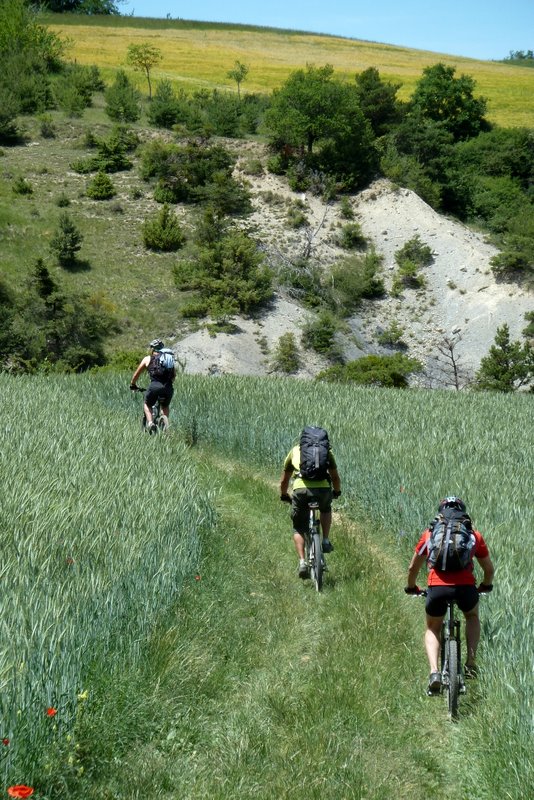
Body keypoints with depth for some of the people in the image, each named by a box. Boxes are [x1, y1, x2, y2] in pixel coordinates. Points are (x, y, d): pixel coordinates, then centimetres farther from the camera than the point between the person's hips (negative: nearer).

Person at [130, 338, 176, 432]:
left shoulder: (147, 359, 15)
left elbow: (136, 374, 22)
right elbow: (174, 374, 27)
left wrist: (132, 385, 39)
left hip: (154, 386, -2)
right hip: (168, 388, 2)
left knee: (147, 405, 24)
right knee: (165, 407, 30)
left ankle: (150, 423, 1)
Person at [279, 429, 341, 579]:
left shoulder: (295, 450, 27)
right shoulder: (326, 450, 26)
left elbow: (284, 480, 34)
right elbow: (335, 477, 33)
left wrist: (284, 496, 51)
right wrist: (337, 492, 52)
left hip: (301, 489, -1)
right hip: (323, 488, 1)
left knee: (298, 529, 17)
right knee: (326, 510, 36)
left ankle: (302, 562, 3)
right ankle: (326, 541, 23)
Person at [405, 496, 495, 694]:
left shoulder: (430, 534, 21)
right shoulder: (474, 535, 21)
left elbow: (412, 568, 27)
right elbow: (489, 569, 27)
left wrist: (411, 587, 46)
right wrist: (485, 586, 48)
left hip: (437, 588, 0)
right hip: (466, 587, 0)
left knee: (432, 629, 25)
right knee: (472, 617, 33)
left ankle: (434, 672, 2)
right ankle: (471, 662, 18)